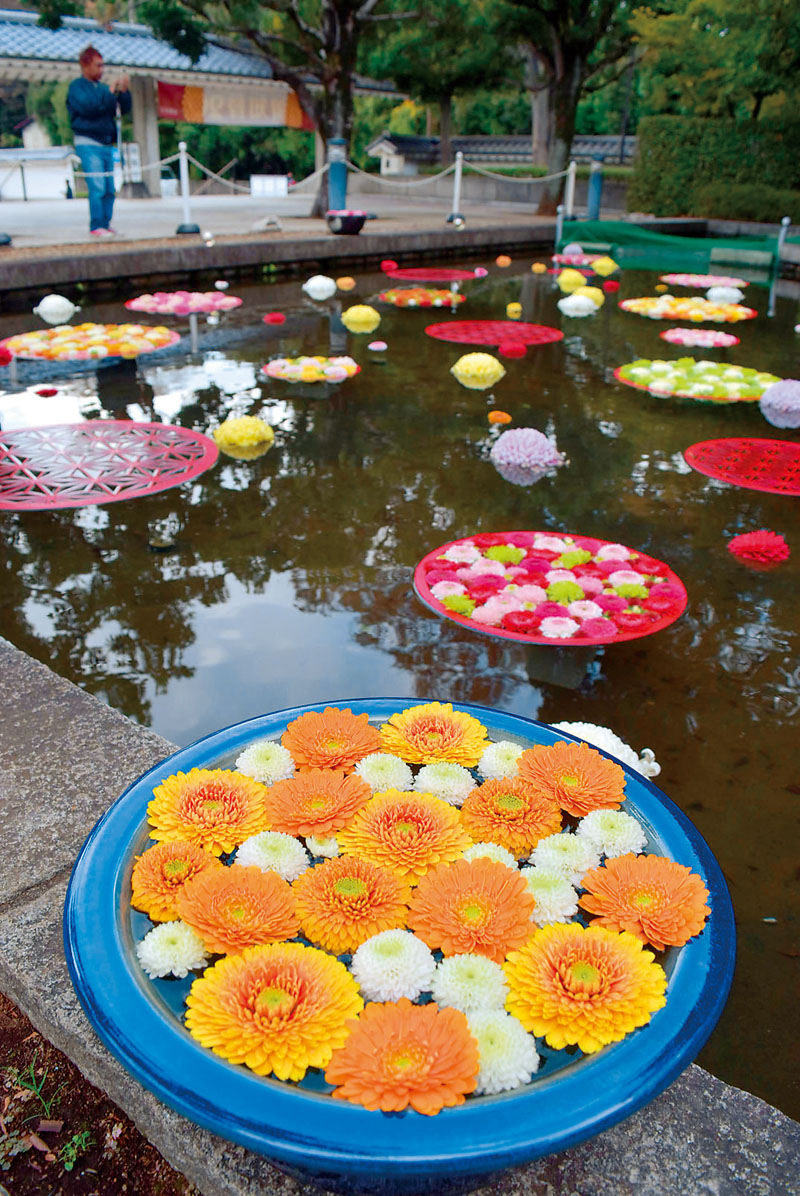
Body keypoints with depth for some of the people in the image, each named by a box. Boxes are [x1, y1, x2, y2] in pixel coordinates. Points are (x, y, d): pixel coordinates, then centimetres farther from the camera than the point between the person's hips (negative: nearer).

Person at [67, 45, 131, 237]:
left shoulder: (101, 87, 17)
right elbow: (87, 106, -19)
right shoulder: (76, 87, -1)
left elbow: (124, 109, 16)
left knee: (109, 189, 3)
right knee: (97, 187, -15)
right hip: (88, 144, -6)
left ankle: (106, 224, 9)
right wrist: (111, 91, -16)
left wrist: (124, 91, -2)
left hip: (106, 145, 6)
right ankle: (96, 226, -12)